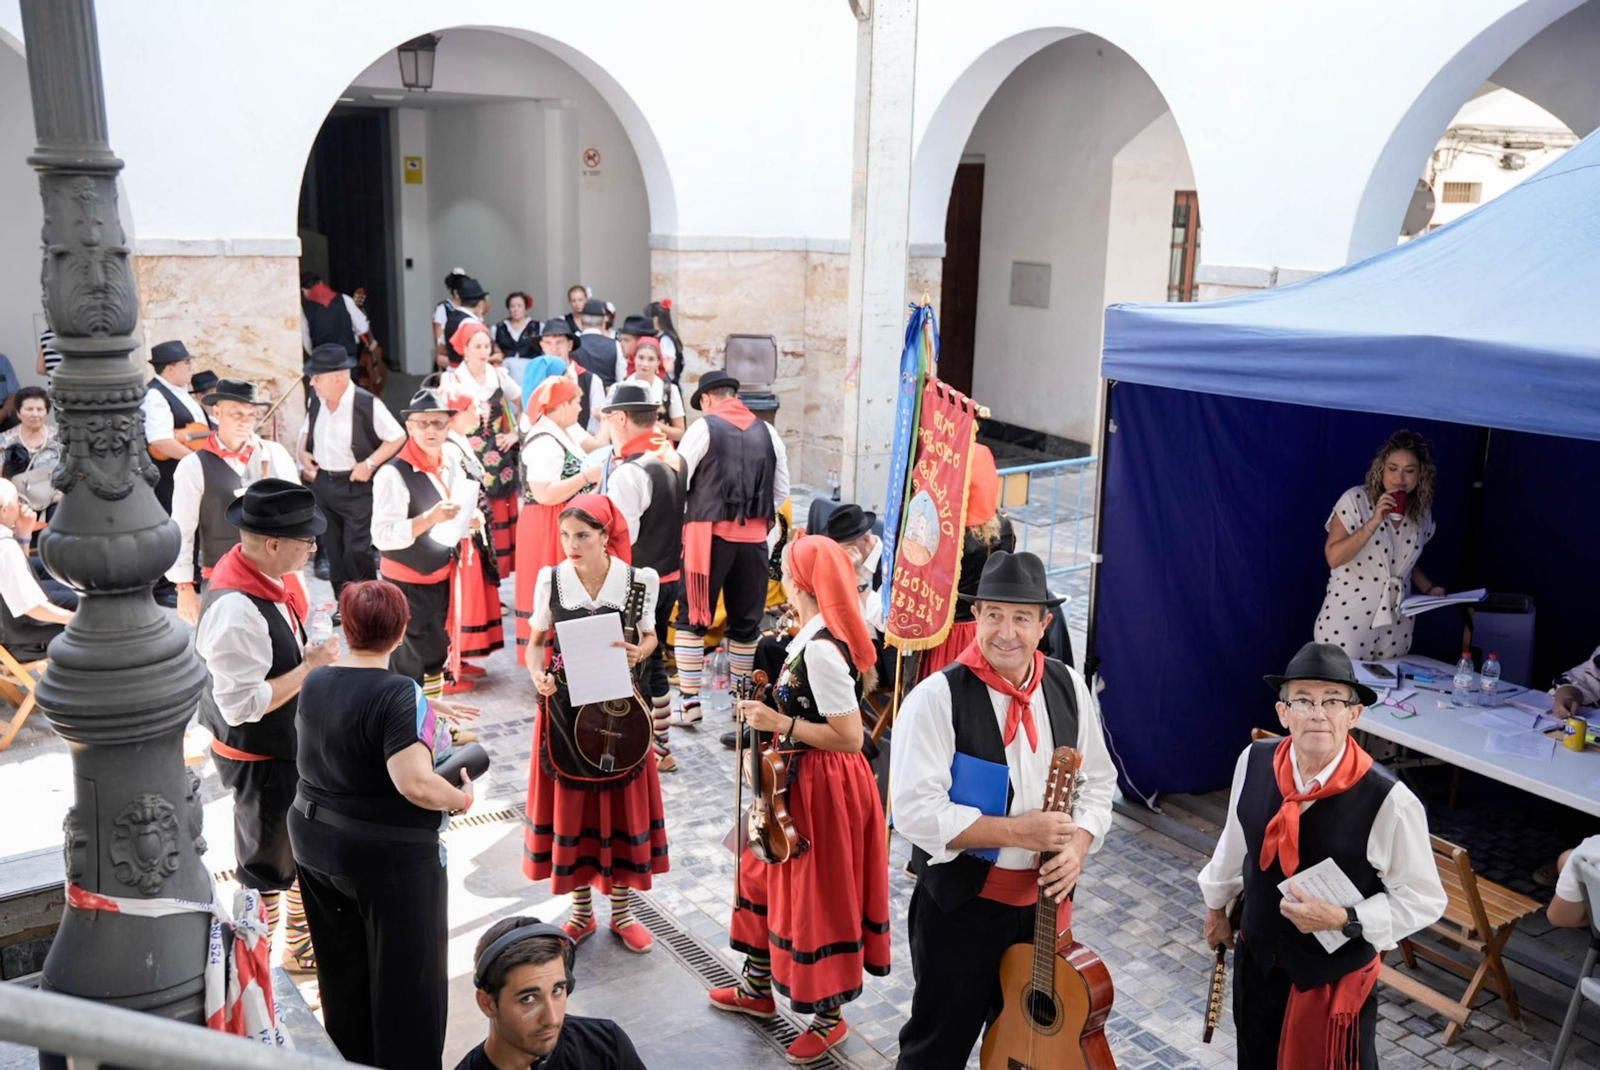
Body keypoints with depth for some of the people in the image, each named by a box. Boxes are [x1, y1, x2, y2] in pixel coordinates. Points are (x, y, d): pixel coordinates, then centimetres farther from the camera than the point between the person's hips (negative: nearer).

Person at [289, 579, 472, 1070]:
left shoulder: (314, 682, 0)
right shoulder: (401, 694, -23)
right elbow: (416, 784, -32)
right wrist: (461, 798, -14)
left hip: (313, 841, 8)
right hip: (389, 856, -7)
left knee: (341, 969, 22)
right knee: (407, 977, 8)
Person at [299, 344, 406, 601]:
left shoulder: (367, 404, -17)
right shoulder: (316, 399, 1)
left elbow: (398, 438, -10)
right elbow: (307, 431, 20)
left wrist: (370, 463, -16)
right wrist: (303, 454, 2)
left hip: (356, 486, -6)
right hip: (321, 483, 6)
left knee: (356, 551, -6)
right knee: (333, 549, 13)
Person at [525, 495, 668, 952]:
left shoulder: (639, 581, -8)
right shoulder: (551, 580, -6)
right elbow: (537, 640, 5)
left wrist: (639, 652, -16)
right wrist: (538, 672, -14)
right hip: (564, 709, 1)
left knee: (622, 806, 9)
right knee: (569, 807, 9)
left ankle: (622, 912, 27)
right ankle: (582, 912, 28)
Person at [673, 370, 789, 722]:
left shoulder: (704, 428, -3)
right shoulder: (767, 432, 9)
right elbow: (782, 491, 12)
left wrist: (682, 518, 11)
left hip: (711, 534, -4)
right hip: (754, 537, 4)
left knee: (693, 617, 3)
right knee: (746, 621, 12)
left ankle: (690, 700, -2)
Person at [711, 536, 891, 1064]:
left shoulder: (820, 649, -27)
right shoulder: (815, 635, 3)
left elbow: (850, 737, -27)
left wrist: (779, 723, -25)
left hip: (821, 787, -10)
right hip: (797, 780, 10)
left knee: (817, 898, 6)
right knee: (768, 876, 23)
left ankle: (829, 1016, 26)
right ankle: (758, 987, 42)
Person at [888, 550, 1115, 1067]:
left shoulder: (1068, 688, -1)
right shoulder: (937, 697, -18)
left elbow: (1098, 780, 9)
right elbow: (917, 812, -22)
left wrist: (1078, 844, -10)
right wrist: (1016, 831, -24)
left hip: (1044, 897, 5)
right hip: (961, 902, -5)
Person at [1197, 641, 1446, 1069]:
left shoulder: (1388, 801, -26)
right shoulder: (1254, 761, -14)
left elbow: (1423, 900, -14)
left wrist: (1344, 919, -25)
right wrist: (1217, 905, 18)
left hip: (1335, 977, -4)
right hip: (1256, 959, 4)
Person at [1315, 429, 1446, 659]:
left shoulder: (1422, 512, 5)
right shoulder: (1355, 499, -12)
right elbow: (1333, 557, -17)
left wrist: (1429, 588, 3)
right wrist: (1373, 523, -24)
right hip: (1348, 620, -5)